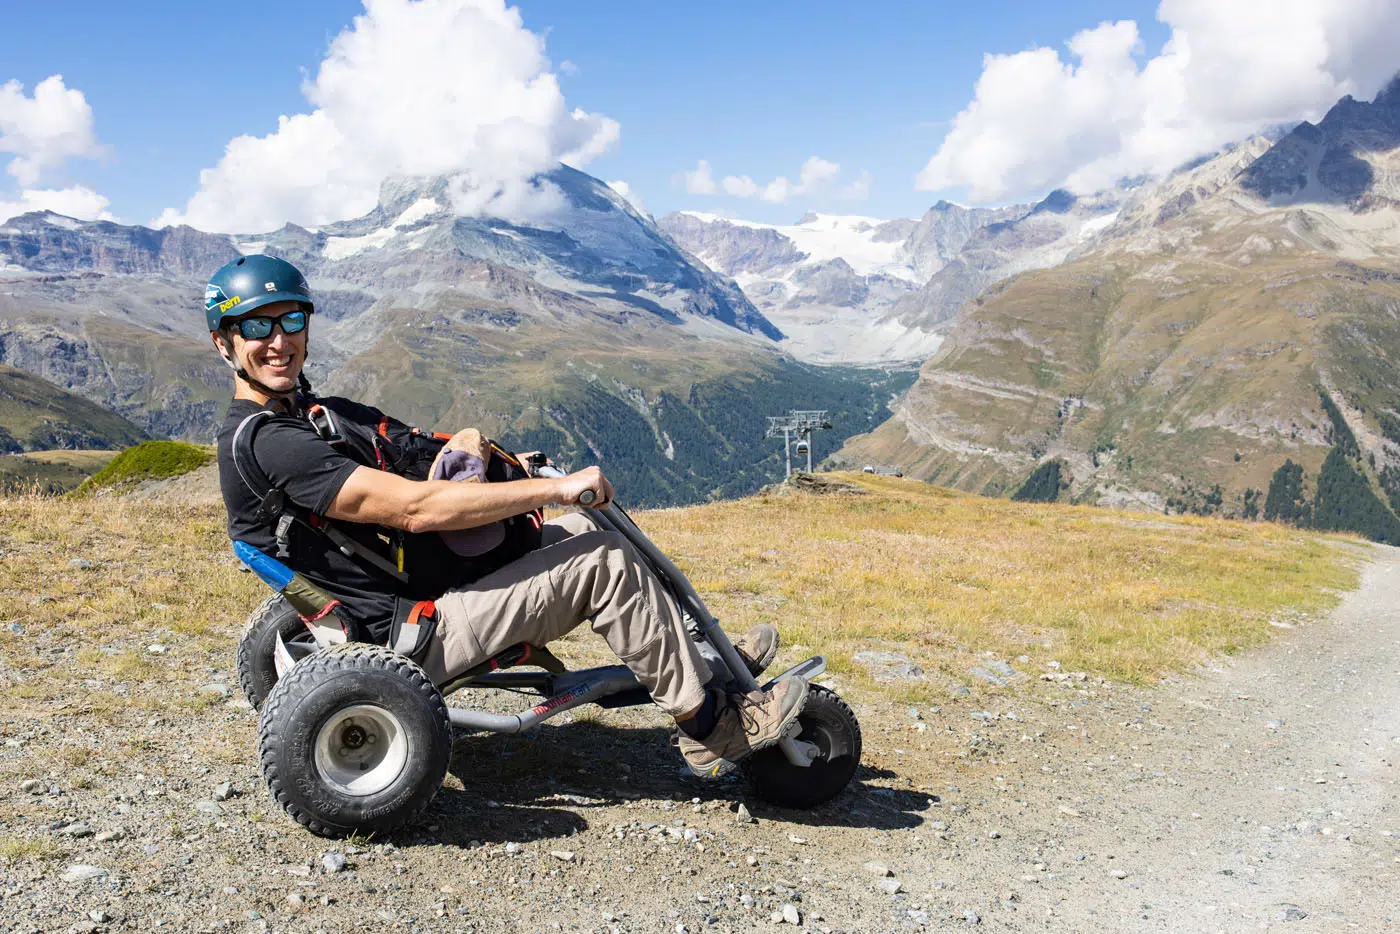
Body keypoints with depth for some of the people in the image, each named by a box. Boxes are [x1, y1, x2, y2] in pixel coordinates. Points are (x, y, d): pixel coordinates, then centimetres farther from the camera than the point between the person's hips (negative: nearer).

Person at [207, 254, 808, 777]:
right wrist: (554, 489, -24)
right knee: (604, 561, -16)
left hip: (429, 585, 10)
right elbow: (413, 507, -26)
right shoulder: (263, 443, -18)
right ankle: (710, 726, -4)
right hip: (417, 640, -10)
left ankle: (699, 662, 13)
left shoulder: (317, 412, 15)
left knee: (585, 534, 7)